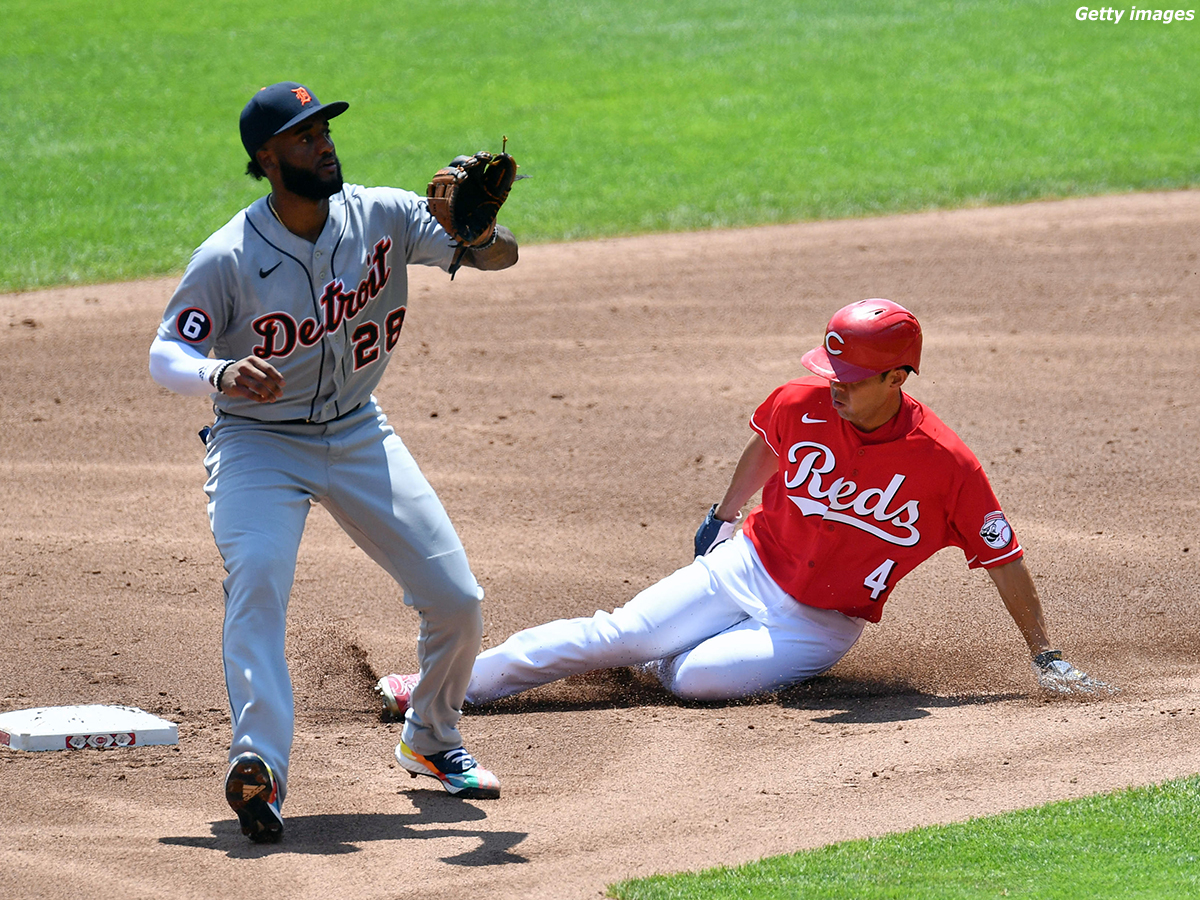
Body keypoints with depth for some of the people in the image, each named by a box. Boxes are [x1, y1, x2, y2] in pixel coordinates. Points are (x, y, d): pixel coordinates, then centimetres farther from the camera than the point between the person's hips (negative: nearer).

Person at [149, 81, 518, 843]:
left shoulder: (384, 217, -10)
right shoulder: (228, 258, -19)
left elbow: (501, 256, -13)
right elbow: (165, 357, -16)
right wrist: (219, 374, -39)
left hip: (359, 436, 4)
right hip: (258, 441, -4)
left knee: (458, 601, 0)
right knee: (256, 579, -31)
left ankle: (433, 741, 27)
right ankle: (261, 767, -39)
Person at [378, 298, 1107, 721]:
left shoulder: (945, 464, -22)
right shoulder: (802, 405, -11)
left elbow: (1004, 559, -13)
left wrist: (1046, 658, -10)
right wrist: (725, 516, 16)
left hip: (822, 625, -3)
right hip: (749, 568, 3)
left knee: (697, 675, -27)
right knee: (613, 635, -9)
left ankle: (659, 655, 8)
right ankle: (446, 685, -2)